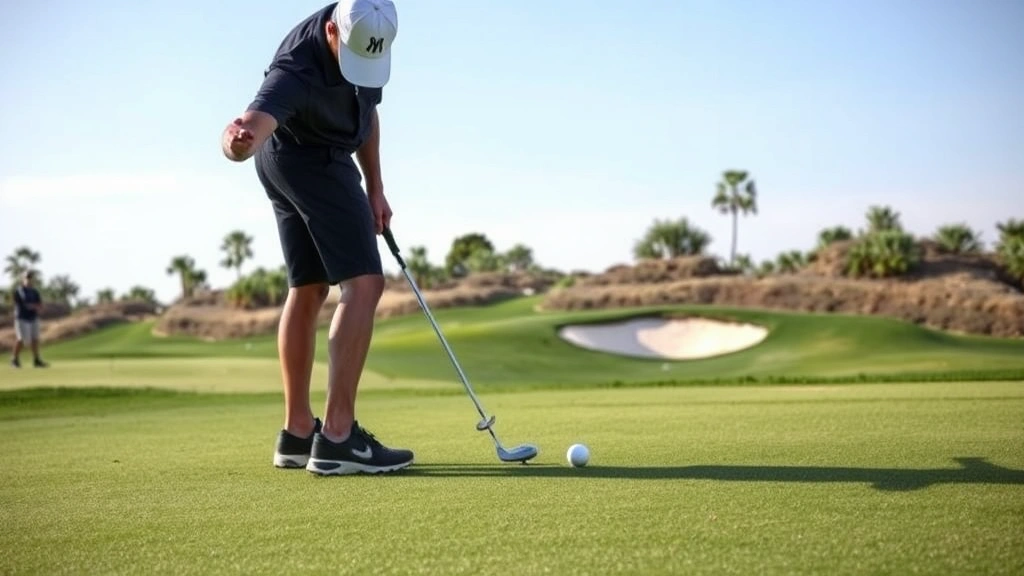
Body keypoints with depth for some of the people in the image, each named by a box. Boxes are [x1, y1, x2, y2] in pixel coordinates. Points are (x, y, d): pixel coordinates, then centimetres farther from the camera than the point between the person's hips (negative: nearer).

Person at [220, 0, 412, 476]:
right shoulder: (297, 70, -33)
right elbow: (250, 129, -48)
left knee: (308, 290, 8)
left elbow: (366, 108, 7)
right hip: (314, 160, -9)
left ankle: (297, 434, 13)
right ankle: (337, 437, -20)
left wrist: (374, 186, 7)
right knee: (364, 282, -16)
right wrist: (238, 140, -72)